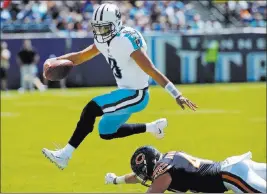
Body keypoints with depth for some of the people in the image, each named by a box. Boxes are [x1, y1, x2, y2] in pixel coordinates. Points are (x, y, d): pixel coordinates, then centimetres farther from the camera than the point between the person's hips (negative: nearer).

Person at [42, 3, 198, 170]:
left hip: (135, 94, -10)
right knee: (106, 133, 20)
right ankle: (153, 127, 33)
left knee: (91, 109, -22)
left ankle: (65, 155, -18)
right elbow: (81, 56, 14)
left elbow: (153, 71, -27)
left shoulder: (126, 42, -24)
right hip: (126, 92, 10)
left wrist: (177, 95, -29)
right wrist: (54, 61, -3)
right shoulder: (104, 41, 3)